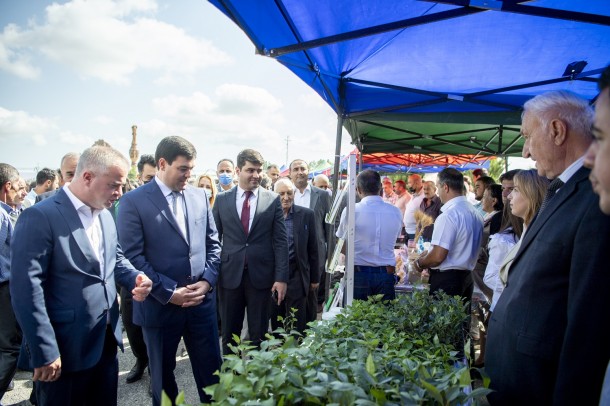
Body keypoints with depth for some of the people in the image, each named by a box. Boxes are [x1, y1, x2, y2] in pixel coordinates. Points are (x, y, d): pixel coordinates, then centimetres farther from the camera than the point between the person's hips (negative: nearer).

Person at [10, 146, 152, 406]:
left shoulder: (105, 215, 8)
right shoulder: (40, 217, -18)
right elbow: (26, 289, -21)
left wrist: (135, 278, -3)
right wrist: (45, 352, -19)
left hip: (106, 342, 8)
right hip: (66, 350, -7)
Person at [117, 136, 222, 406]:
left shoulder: (199, 196, 5)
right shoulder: (134, 201, -9)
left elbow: (213, 243, 8)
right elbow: (133, 256, -13)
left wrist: (207, 280, -6)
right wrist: (169, 292, -15)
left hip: (202, 300, 3)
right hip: (160, 305, -3)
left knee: (211, 369, 14)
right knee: (163, 374, 18)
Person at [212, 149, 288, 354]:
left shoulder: (273, 200, 0)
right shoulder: (222, 199, 3)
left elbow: (281, 241, -2)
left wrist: (281, 277, -7)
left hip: (261, 275, -1)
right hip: (230, 274, 1)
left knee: (259, 334, 12)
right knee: (229, 334, 14)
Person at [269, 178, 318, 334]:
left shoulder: (306, 214, -1)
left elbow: (312, 248, 3)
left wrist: (315, 277, 5)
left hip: (297, 275, -1)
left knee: (296, 324, 5)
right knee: (275, 321, 15)